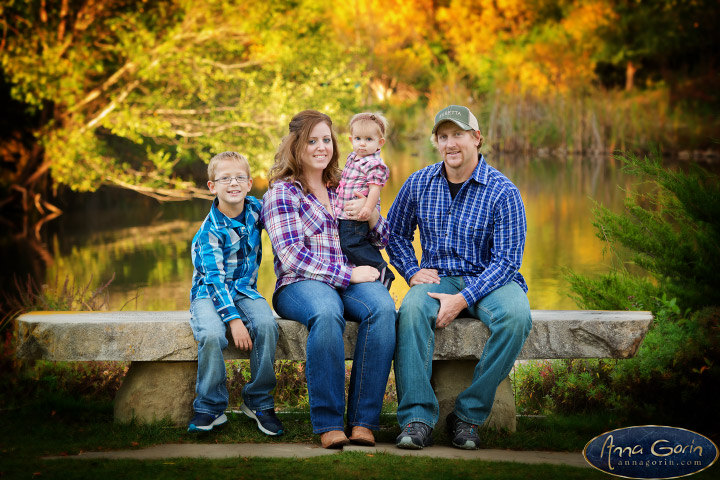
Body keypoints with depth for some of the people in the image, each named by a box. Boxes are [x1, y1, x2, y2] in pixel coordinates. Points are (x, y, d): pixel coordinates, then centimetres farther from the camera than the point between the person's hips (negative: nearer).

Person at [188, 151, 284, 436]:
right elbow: (214, 278, -21)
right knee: (211, 334, -35)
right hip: (210, 293, -4)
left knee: (266, 325, -29)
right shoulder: (210, 231, -15)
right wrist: (233, 319, -30)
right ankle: (210, 407, -15)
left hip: (245, 290, 4)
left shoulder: (255, 208, 0)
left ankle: (259, 402, -13)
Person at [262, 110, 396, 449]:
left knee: (382, 307, -31)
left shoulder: (343, 188, 21)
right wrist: (348, 274, -15)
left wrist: (372, 214, 0)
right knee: (327, 312, -39)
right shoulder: (282, 193, 4)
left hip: (351, 280, 4)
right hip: (300, 286, -4)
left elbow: (380, 241, 23)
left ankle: (363, 421, -30)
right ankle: (328, 423, -32)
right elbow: (293, 257, -8)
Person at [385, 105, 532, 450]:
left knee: (516, 316, -35)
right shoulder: (419, 184, 5)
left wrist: (462, 299, -22)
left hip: (490, 279, -2)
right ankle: (417, 418, -33)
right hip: (438, 277, 2)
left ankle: (468, 414, -24)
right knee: (412, 309, -33)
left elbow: (506, 260, -11)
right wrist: (412, 272, 1)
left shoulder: (503, 192, -7)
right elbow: (396, 232, 20)